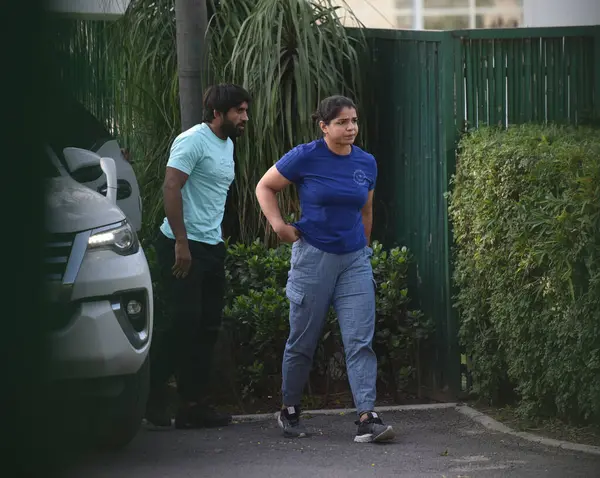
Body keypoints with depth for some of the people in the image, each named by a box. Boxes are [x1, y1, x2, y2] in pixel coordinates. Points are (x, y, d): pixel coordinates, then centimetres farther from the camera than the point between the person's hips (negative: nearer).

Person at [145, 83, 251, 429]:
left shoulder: (228, 145, 16)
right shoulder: (193, 141, -12)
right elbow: (171, 188, -19)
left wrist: (216, 239, 17)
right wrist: (181, 242, -23)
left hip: (212, 246, 9)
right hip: (183, 245, -9)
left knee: (208, 327, 8)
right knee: (183, 322, -10)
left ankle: (194, 405, 12)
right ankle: (154, 398, 0)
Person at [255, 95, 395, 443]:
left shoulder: (366, 163, 4)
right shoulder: (306, 157, -8)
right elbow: (265, 187, 2)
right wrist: (279, 224, -10)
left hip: (355, 259, 3)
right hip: (314, 257, -3)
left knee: (361, 340, -7)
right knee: (303, 341, 7)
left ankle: (367, 418, -12)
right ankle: (290, 411, 25)